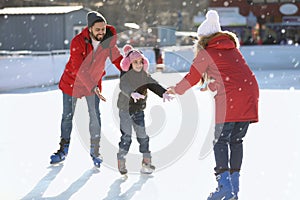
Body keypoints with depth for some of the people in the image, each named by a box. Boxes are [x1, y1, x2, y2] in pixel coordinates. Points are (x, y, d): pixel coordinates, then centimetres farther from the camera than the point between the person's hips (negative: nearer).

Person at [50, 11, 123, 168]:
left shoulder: (108, 41, -17)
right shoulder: (77, 42, -28)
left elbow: (118, 60, -6)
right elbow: (78, 68, -33)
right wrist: (93, 87, -42)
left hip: (94, 82, 2)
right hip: (73, 82, -2)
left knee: (95, 116, -2)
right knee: (67, 116, 9)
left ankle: (95, 152, 11)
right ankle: (63, 150, 24)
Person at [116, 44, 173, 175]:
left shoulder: (144, 75, 5)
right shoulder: (125, 74, -15)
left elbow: (154, 85, -3)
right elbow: (123, 86, -34)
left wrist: (163, 93, -24)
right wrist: (132, 93, -56)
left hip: (139, 110, 6)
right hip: (125, 109, -6)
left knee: (143, 136, 7)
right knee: (126, 137, -7)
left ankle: (146, 162, 14)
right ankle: (121, 163, 4)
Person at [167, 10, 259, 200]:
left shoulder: (206, 53, 4)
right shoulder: (233, 48, 22)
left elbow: (192, 77, 12)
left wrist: (176, 90, 29)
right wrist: (212, 85, 50)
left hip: (229, 98, -6)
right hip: (250, 94, 6)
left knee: (221, 140, 1)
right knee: (236, 140, 13)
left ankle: (224, 183, -12)